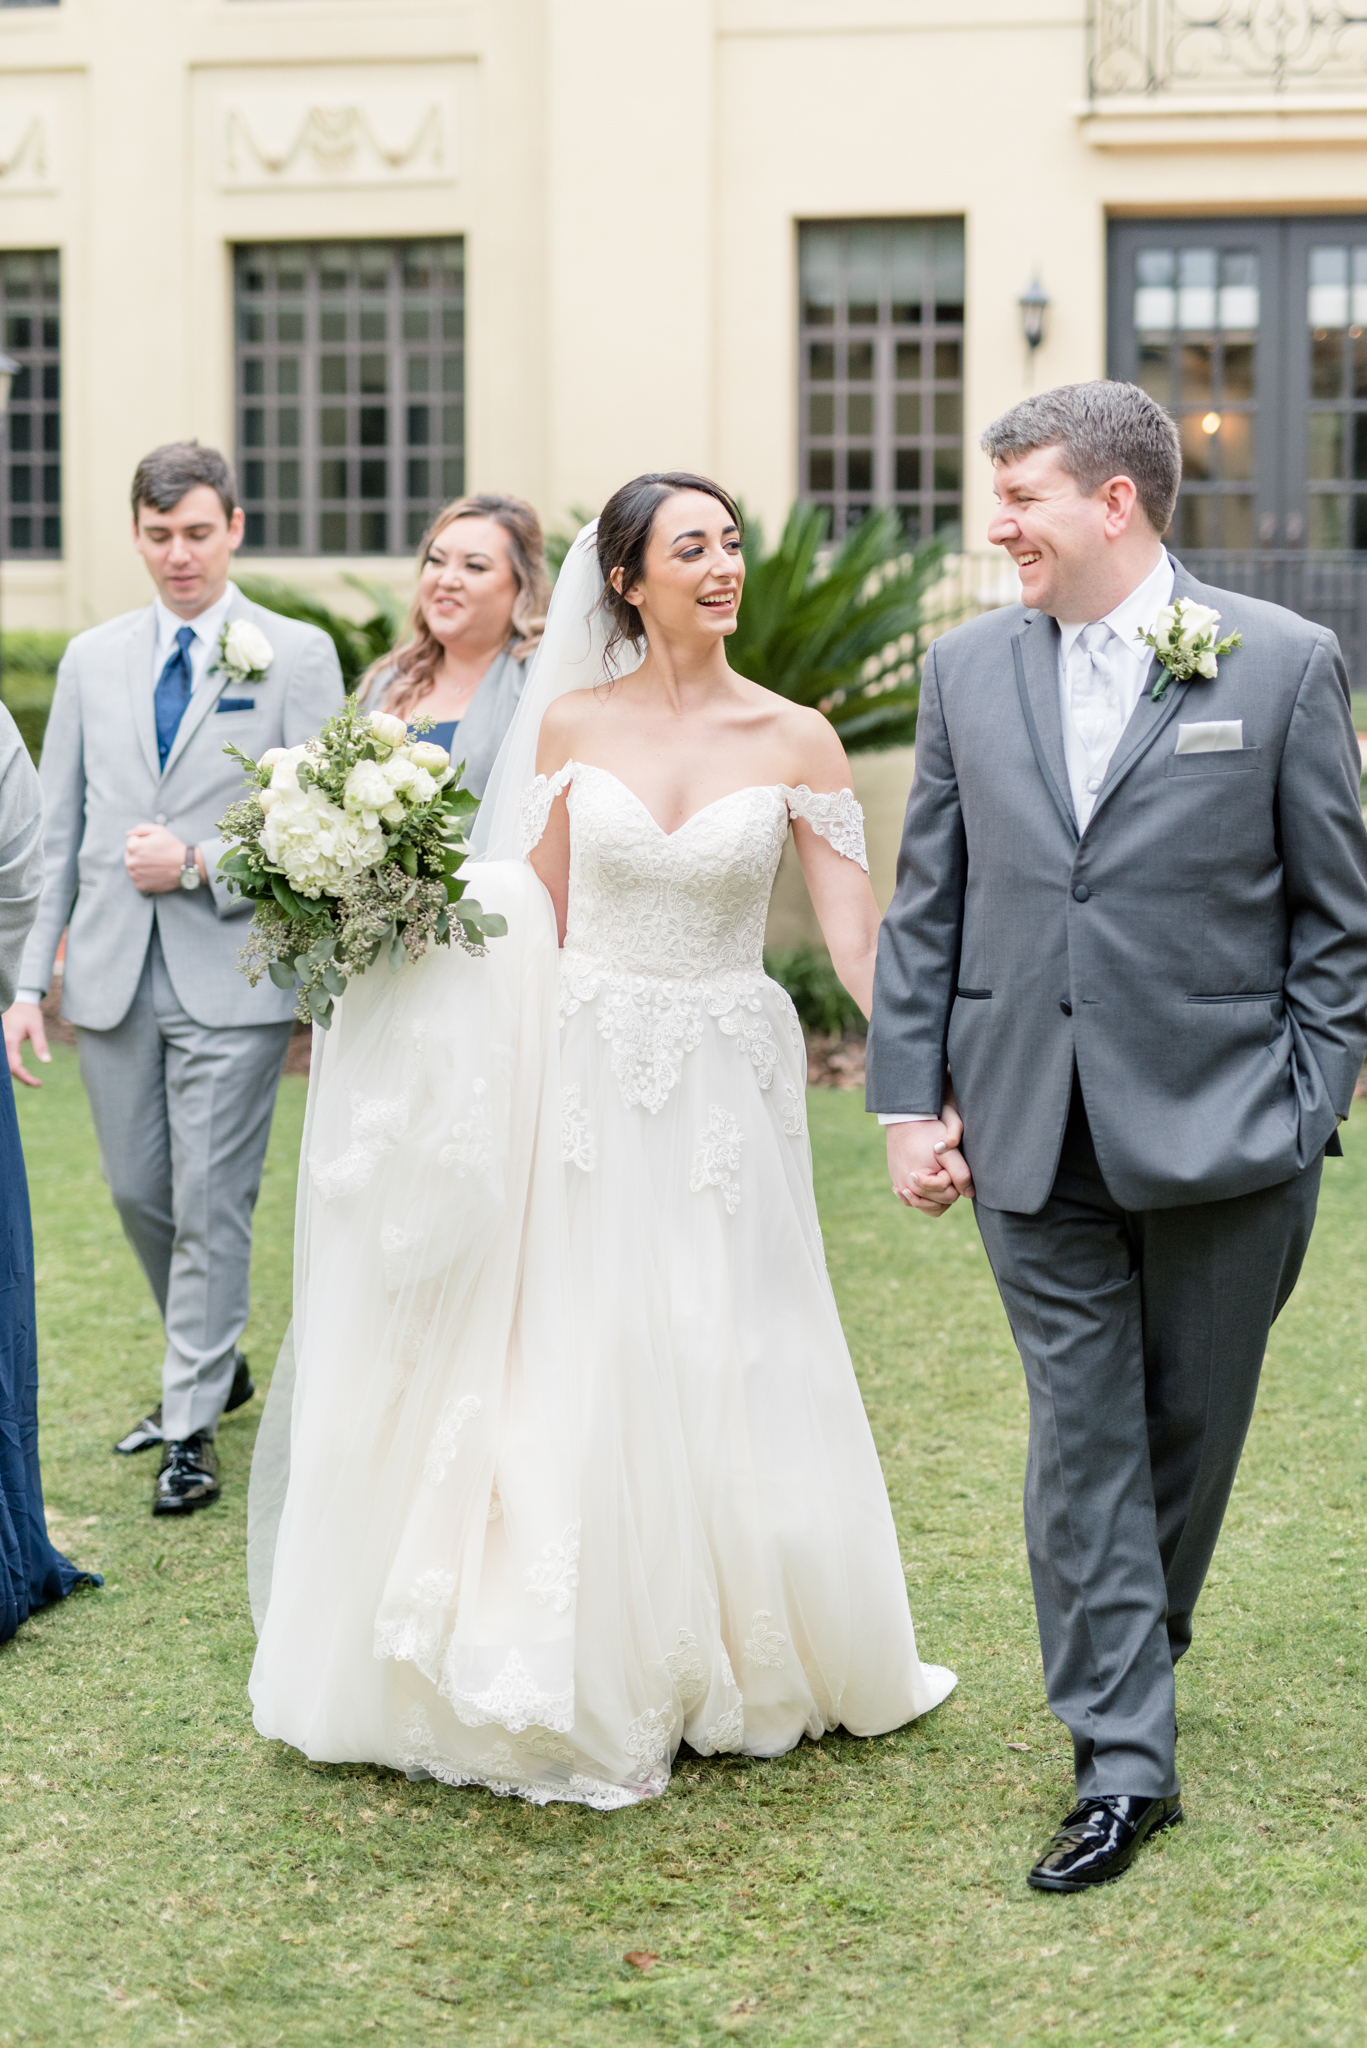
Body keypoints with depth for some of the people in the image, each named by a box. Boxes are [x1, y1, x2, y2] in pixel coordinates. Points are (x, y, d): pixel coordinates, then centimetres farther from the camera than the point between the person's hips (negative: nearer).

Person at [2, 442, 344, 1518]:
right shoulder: (92, 659, 11)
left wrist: (201, 864, -15)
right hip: (112, 975, 4)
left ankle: (192, 1428, 10)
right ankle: (219, 1364, 36)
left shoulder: (297, 654, 0)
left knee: (211, 1206, -2)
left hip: (231, 975, -4)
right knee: (137, 1195, 14)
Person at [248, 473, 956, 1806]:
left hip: (728, 1087, -1)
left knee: (729, 1382, 5)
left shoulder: (794, 741, -3)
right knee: (573, 1375, 3)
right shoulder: (570, 725, 1)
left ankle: (750, 1665, 27)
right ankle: (593, 1682, 19)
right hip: (592, 1079, 1)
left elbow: (858, 938, -5)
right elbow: (535, 915, 8)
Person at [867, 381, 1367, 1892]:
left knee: (1193, 1424, 13)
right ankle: (1122, 1756, 9)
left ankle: (1131, 1655, 38)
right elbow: (925, 905, 9)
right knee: (1081, 1435, 2)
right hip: (1033, 1132, 2)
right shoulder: (968, 668, 6)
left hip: (1218, 1129, -2)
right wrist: (906, 1099, 3)